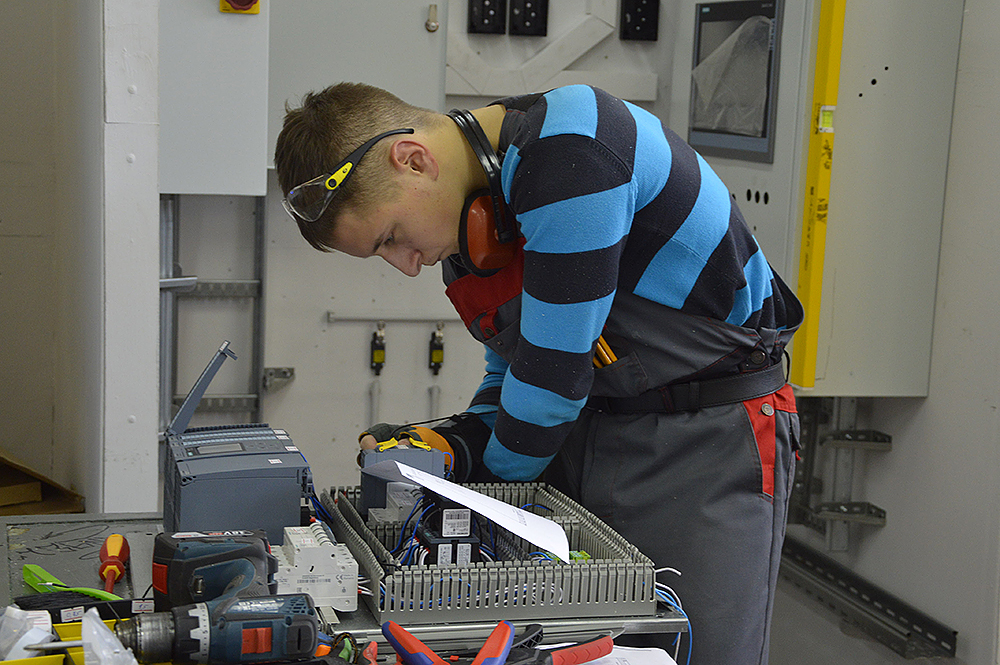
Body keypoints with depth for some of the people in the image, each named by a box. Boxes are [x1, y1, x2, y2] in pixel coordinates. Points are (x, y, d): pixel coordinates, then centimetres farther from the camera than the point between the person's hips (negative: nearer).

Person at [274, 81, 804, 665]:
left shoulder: (571, 146, -23)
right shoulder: (463, 215, 6)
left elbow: (553, 364, -20)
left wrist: (494, 473, -4)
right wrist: (450, 446, -4)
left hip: (711, 435, -7)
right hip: (590, 430, 8)